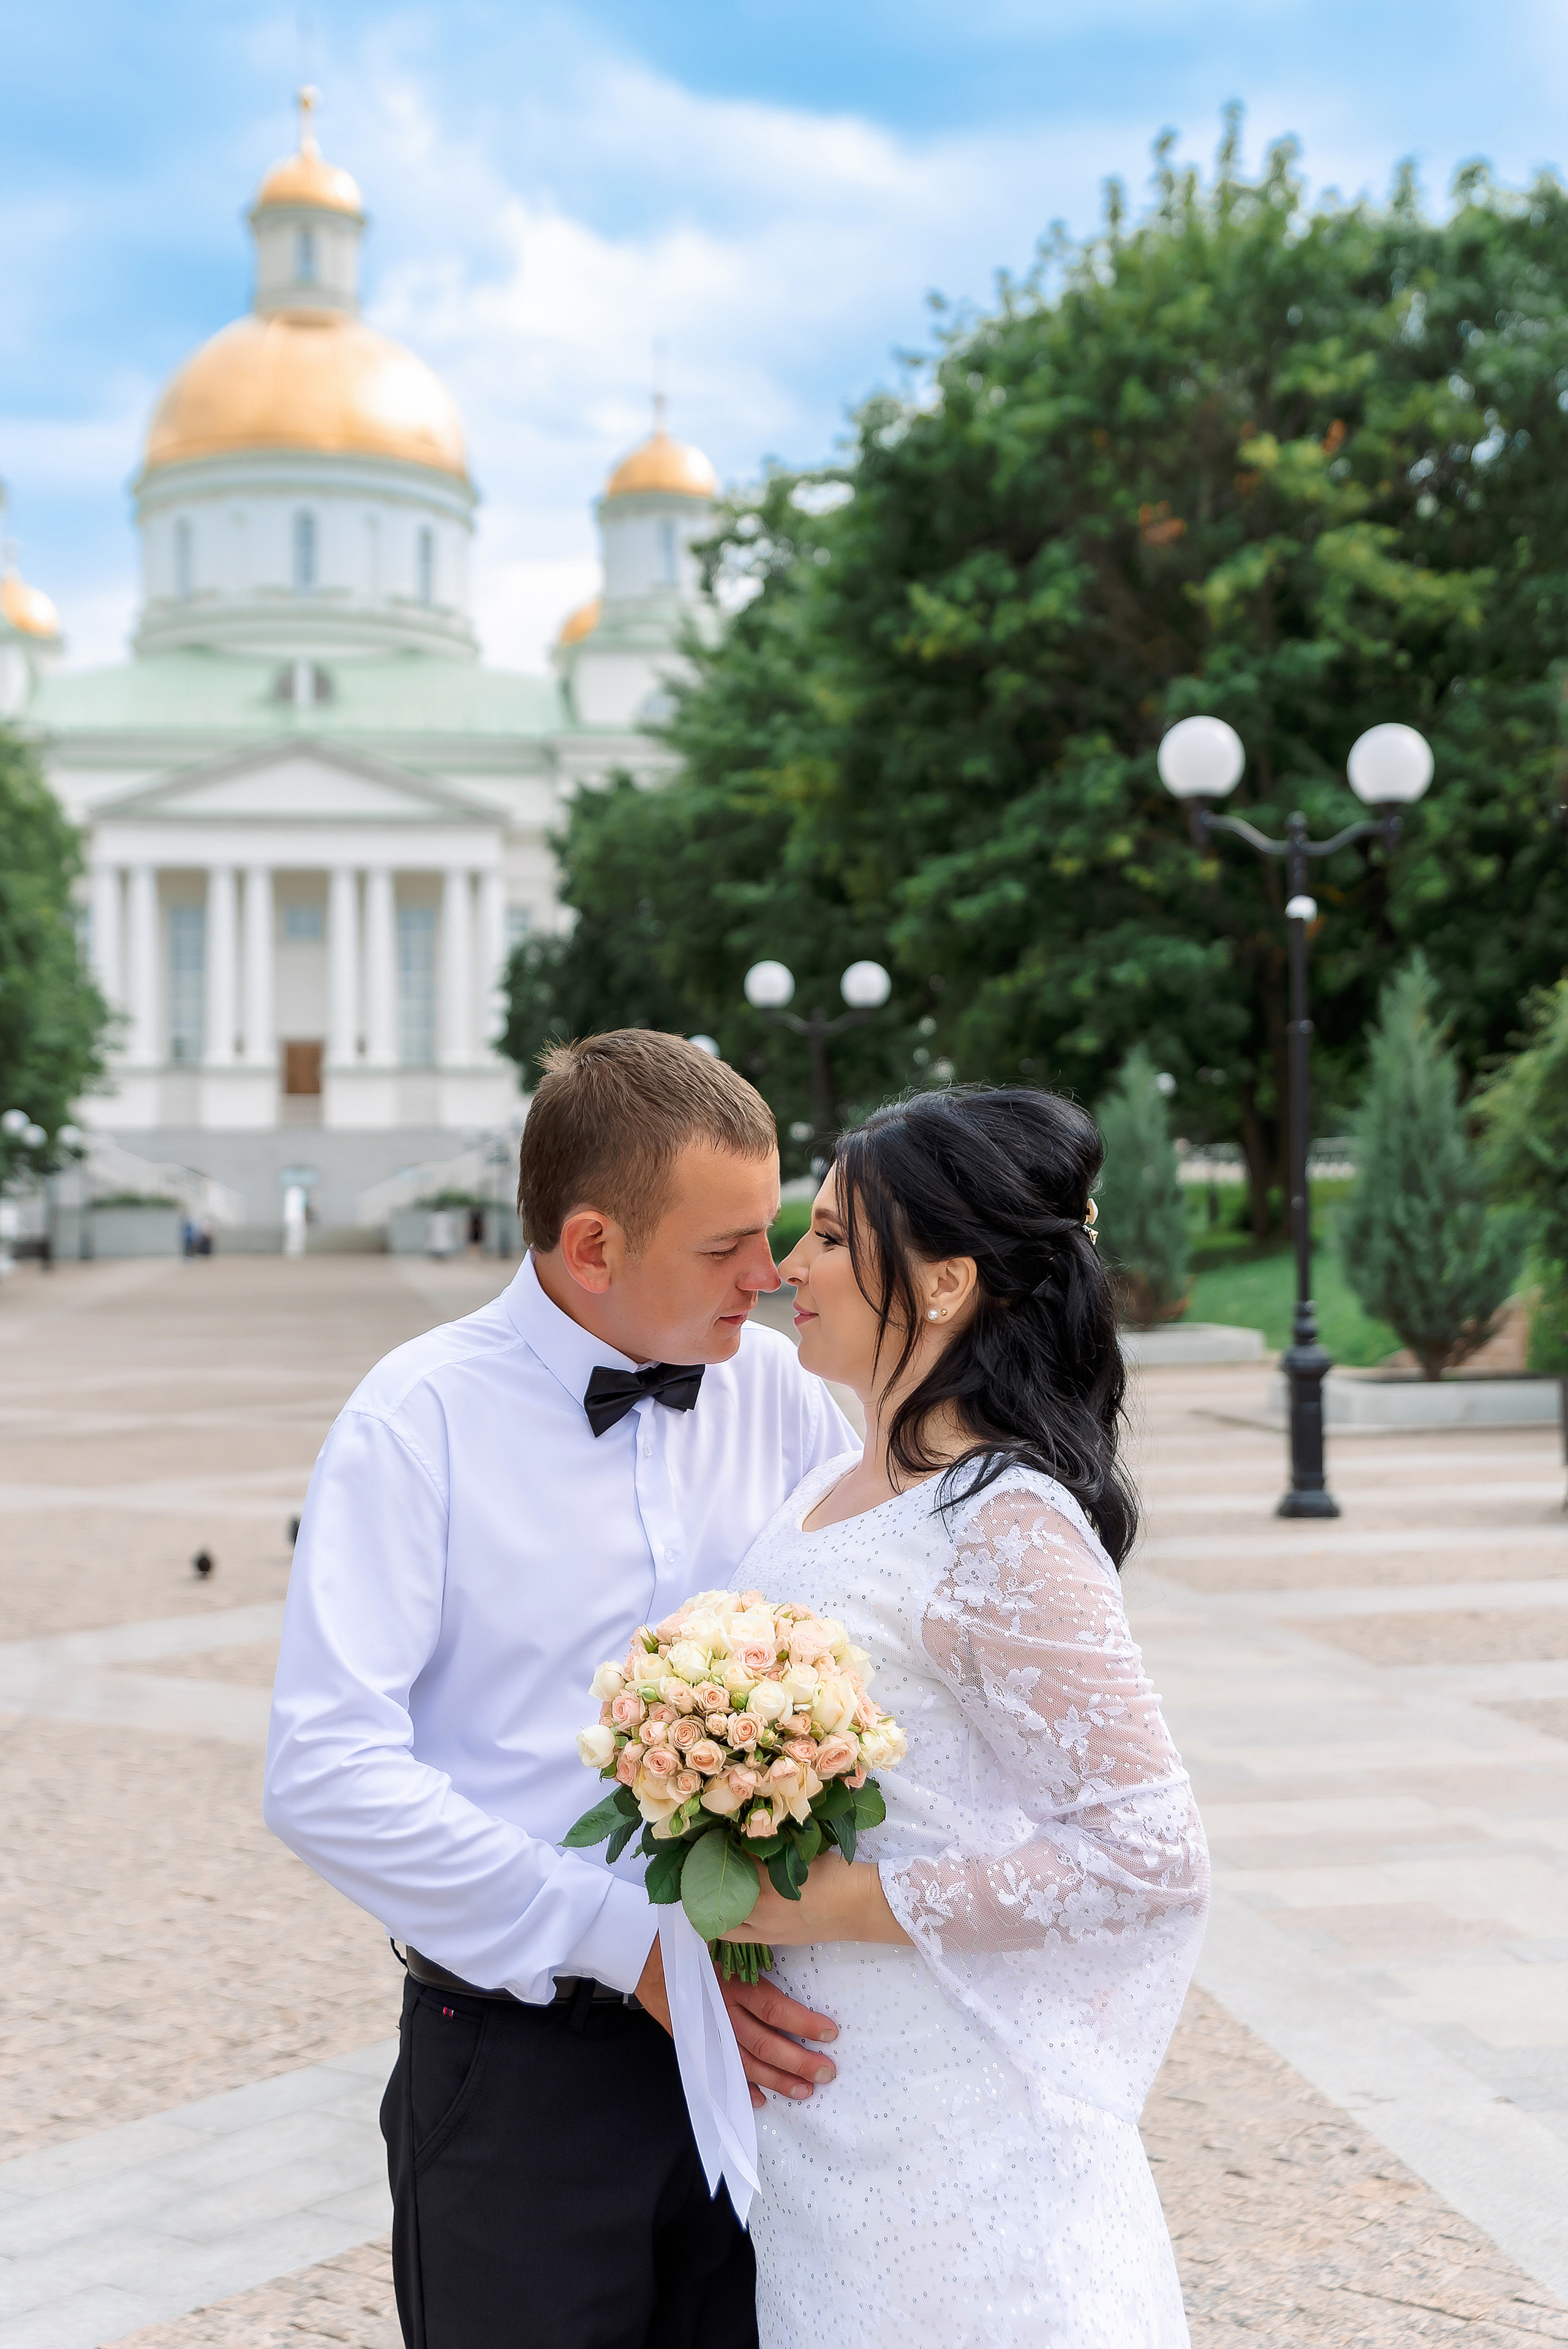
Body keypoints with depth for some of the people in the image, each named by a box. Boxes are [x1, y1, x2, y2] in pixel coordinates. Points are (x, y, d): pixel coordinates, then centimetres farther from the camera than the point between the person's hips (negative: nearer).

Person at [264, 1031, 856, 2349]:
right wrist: (632, 1944, -18)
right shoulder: (423, 1420, -10)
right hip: (525, 2073, -3)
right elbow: (328, 1777, -17)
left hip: (757, 2042, 4)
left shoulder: (784, 1391, 3)